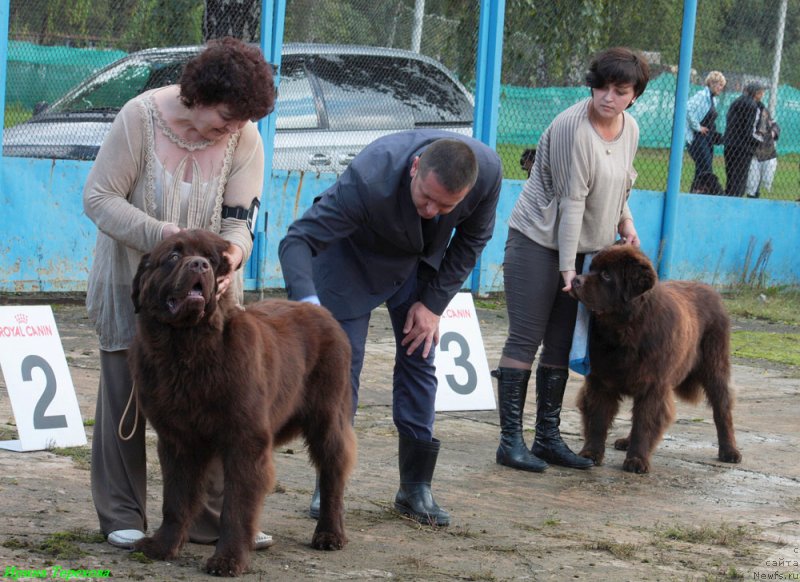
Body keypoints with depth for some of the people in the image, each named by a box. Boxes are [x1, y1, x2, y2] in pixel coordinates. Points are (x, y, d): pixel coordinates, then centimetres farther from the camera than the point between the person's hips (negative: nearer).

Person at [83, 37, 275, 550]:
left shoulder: (245, 138, -11)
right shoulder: (141, 116, -19)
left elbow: (239, 220, -12)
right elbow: (99, 198, -17)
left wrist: (229, 258, -35)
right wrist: (158, 233, -32)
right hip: (132, 286, -2)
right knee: (125, 398, 5)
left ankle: (212, 517, 7)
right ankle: (122, 516, 15)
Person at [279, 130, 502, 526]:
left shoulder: (488, 171, -31)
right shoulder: (369, 178, -43)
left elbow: (472, 238, -9)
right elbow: (297, 240, -40)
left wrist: (434, 301, -12)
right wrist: (309, 306, -56)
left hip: (419, 261, 4)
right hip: (353, 256, -4)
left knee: (419, 361, 2)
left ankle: (415, 487, 7)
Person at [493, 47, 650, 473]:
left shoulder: (630, 130, 5)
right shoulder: (573, 127, -19)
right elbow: (572, 199, -20)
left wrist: (625, 222, 4)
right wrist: (567, 266, -20)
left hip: (576, 245, 8)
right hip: (537, 241, -8)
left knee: (560, 345, 9)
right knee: (524, 339, -7)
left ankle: (548, 438, 14)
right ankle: (510, 440, -6)